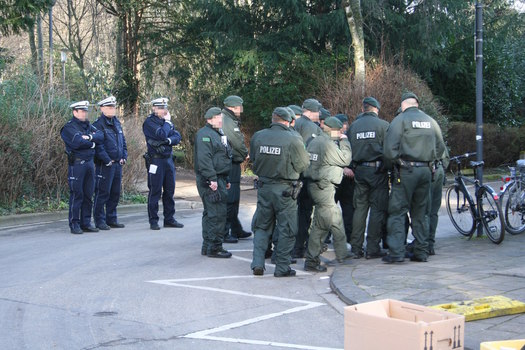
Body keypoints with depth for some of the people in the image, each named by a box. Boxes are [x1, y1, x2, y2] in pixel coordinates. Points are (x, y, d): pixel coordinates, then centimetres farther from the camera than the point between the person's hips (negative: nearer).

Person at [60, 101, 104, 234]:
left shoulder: (88, 125, 16)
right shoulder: (68, 128, -6)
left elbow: (101, 136, 2)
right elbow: (78, 142, -21)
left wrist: (90, 137, -15)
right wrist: (92, 143, -6)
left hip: (89, 162, 7)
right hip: (76, 163, -7)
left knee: (88, 195, 9)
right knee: (76, 195, -4)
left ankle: (86, 223, 16)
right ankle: (74, 225, 3)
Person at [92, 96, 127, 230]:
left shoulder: (117, 123, 16)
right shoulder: (98, 124, -10)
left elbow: (123, 141, 20)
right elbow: (98, 145, -16)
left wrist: (124, 157, 7)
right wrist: (107, 161, -18)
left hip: (118, 164, 8)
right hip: (105, 165, -8)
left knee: (115, 193, 12)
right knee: (102, 193, -4)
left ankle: (111, 219, 20)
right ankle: (99, 220, 3)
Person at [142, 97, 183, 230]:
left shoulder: (166, 121, 15)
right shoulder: (149, 122, -8)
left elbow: (177, 137, 5)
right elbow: (161, 134, -22)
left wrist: (169, 140, -15)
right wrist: (167, 122, -8)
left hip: (168, 159, 7)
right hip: (156, 160, -7)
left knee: (169, 190, 9)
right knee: (155, 191, -3)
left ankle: (169, 219, 17)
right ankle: (153, 221, 3)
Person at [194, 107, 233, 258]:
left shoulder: (219, 134, 21)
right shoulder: (204, 135, -13)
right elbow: (204, 159, -22)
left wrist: (226, 180, 26)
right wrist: (212, 179, -26)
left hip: (219, 179, 11)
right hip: (210, 181, -11)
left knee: (211, 213, 14)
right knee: (217, 213, -11)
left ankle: (208, 246, 21)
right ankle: (214, 247, -6)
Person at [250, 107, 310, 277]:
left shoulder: (258, 136, -3)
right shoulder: (293, 140, -14)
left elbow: (253, 158, 11)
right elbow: (303, 165, -5)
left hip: (264, 187, 4)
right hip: (284, 189, -4)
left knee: (262, 226, 16)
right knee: (286, 229, 7)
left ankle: (258, 263, 8)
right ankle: (282, 268, 10)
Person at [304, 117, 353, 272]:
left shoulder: (314, 141, 14)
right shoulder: (328, 144, -16)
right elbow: (345, 159, -12)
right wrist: (344, 141, -2)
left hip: (315, 183, 10)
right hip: (324, 187, -10)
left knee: (336, 221, 15)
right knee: (320, 225, -4)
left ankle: (342, 256, 19)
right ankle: (311, 260, 3)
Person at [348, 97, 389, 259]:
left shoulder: (353, 126, 6)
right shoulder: (383, 125, -4)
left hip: (359, 171, 4)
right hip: (377, 170, -4)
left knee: (359, 208, 8)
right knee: (378, 208, 1)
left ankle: (356, 248, 8)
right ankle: (373, 248, 0)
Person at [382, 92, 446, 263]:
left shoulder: (400, 120, -5)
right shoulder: (431, 121, 11)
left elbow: (389, 149, -13)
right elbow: (440, 148, 15)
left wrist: (392, 165, 2)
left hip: (406, 171, -5)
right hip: (426, 171, 5)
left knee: (397, 211, -2)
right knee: (421, 213, 12)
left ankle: (396, 252, -8)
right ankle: (421, 252, 13)